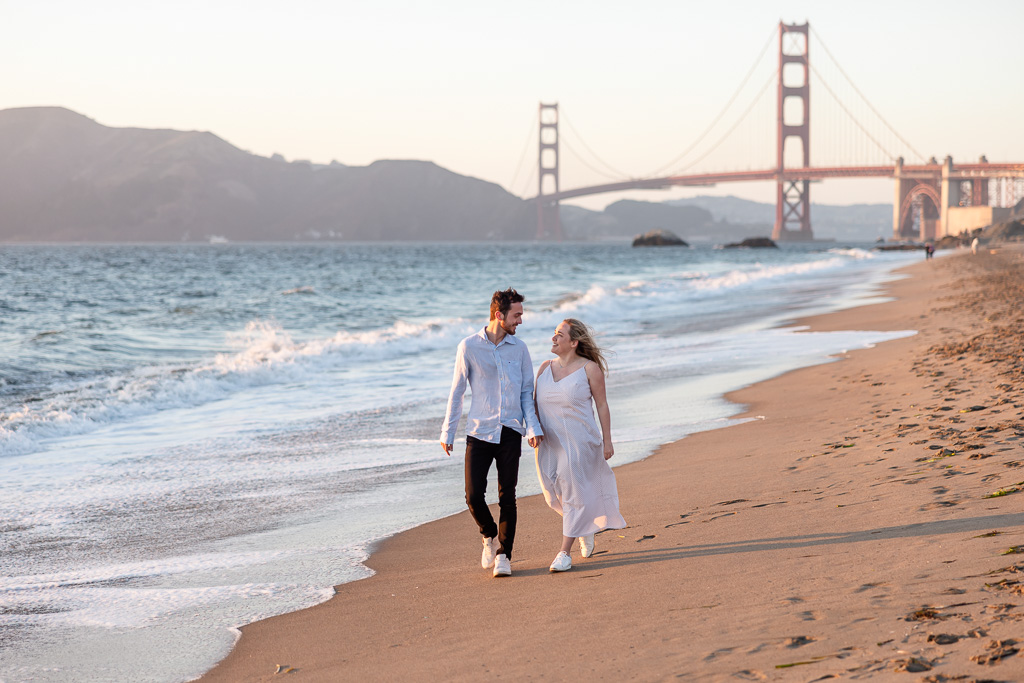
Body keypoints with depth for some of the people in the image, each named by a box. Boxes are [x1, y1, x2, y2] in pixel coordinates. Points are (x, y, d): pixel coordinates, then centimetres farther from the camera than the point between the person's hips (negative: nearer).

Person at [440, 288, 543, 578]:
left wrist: (533, 426, -4)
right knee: (474, 495, -5)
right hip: (479, 432, -1)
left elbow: (527, 392, 10)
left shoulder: (519, 348, 4)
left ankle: (503, 555, 9)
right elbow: (457, 391, 4)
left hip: (510, 433, 1)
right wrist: (447, 432, 6)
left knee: (507, 497, -2)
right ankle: (490, 536, 23)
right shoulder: (469, 347, -2)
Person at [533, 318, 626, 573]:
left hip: (578, 441, -5)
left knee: (574, 494, -5)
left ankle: (565, 552, -1)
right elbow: (535, 402, 12)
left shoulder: (590, 368, -7)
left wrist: (607, 441, -5)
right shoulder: (545, 368, 7)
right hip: (549, 442, 5)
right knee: (555, 493, 9)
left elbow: (602, 405, -3)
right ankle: (586, 527, 36)